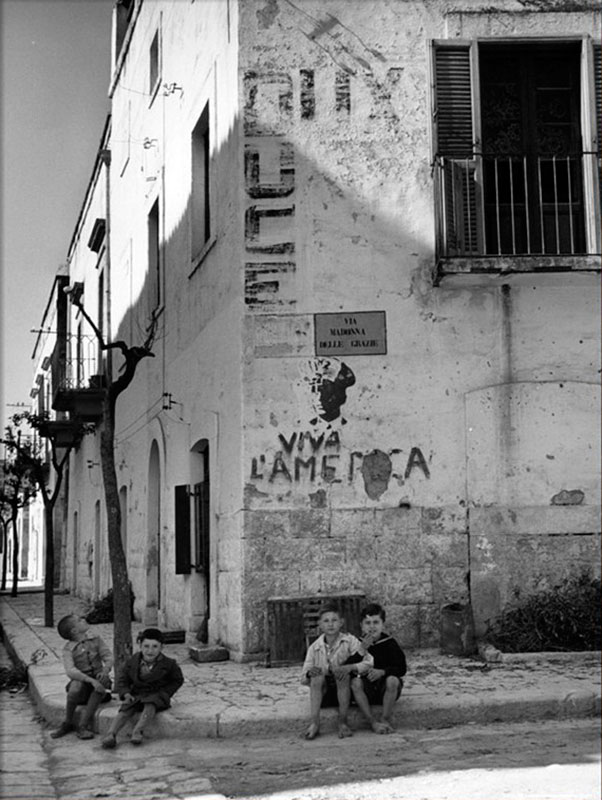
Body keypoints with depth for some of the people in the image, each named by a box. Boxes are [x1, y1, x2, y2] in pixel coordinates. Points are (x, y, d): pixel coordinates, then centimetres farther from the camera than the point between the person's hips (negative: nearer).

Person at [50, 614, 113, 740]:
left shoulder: (95, 639, 5)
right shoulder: (68, 649, -6)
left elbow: (109, 657, 1)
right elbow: (70, 671, -22)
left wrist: (105, 670, -23)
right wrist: (90, 680, -36)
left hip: (98, 679, 2)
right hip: (81, 680, -2)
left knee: (103, 683, -33)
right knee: (76, 686, -37)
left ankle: (83, 726, -30)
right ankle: (67, 724, -14)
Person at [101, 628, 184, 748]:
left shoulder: (168, 664, -5)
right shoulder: (132, 662, 1)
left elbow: (177, 680, 5)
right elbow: (122, 678, 11)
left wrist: (163, 693, -7)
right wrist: (125, 693, -7)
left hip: (157, 697, -2)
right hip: (136, 695, 2)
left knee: (150, 704, -35)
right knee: (126, 709, -26)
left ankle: (137, 731, -48)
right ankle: (111, 734, -39)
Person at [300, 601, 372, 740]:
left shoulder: (350, 641, -4)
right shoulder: (314, 648, 1)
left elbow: (369, 662, -14)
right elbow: (303, 679, 1)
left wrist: (349, 667, -30)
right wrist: (309, 673, -24)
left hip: (344, 692, -1)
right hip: (323, 696, 1)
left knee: (343, 675, -30)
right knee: (317, 677, -27)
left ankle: (343, 722, -22)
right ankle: (314, 722, -28)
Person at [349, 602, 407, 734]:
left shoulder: (389, 643, -2)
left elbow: (402, 668, -9)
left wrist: (382, 671, -26)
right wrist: (362, 650, -25)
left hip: (386, 690, -1)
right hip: (366, 692, 1)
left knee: (392, 680, -32)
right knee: (355, 682, -29)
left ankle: (386, 719, -19)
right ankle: (373, 722, -27)